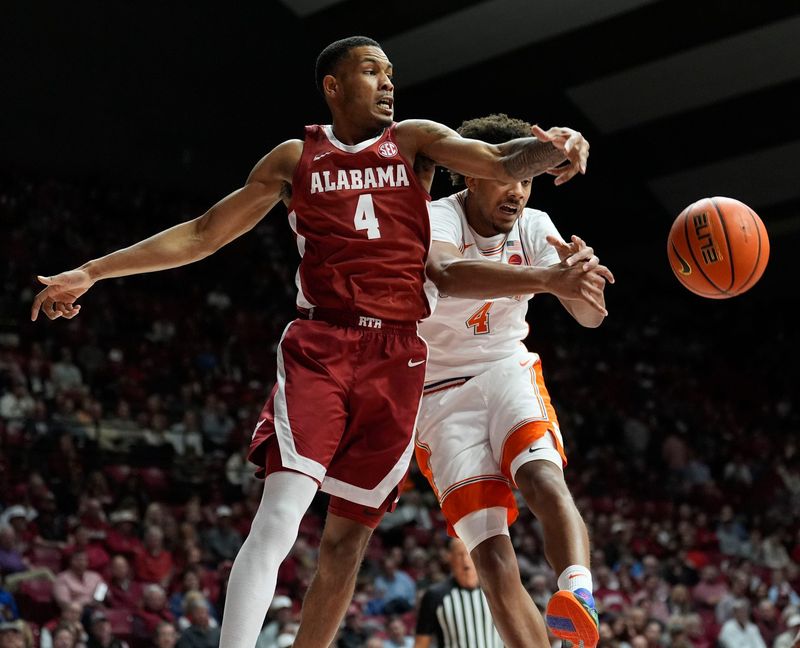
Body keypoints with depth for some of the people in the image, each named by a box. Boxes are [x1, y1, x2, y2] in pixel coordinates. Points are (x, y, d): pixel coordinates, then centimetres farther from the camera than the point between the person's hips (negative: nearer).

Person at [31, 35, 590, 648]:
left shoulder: (413, 140, 11)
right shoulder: (296, 158, 11)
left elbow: (503, 162, -4)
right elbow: (203, 234, 17)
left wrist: (551, 148, -29)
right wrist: (92, 272, 15)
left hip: (397, 357, 2)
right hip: (319, 347, -2)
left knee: (350, 533, 5)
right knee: (280, 514, -20)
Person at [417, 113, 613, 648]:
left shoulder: (534, 227, 0)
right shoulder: (437, 219, -16)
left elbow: (588, 315, -10)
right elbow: (447, 276, -42)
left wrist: (582, 274, -35)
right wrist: (547, 278, -55)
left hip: (508, 371, 2)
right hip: (442, 394, -2)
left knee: (541, 472, -32)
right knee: (492, 554, -15)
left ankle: (579, 589, -55)